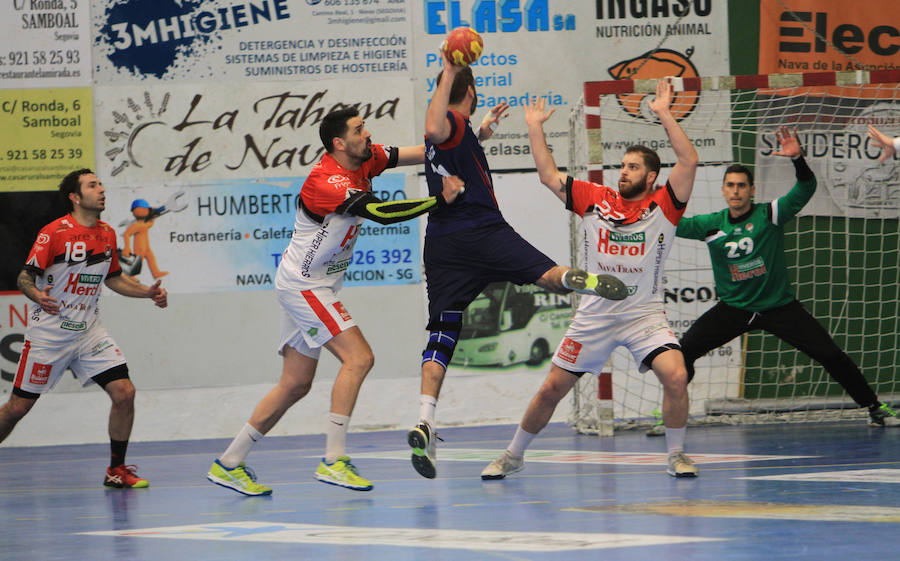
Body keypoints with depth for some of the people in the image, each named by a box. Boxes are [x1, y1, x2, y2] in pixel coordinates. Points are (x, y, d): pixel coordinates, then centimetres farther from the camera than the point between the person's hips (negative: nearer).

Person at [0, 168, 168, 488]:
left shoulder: (107, 234, 7)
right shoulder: (53, 233, -13)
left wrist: (148, 293, 8)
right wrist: (37, 295, -33)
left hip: (89, 332, 5)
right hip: (49, 334, -5)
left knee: (124, 392, -9)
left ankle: (116, 470, 3)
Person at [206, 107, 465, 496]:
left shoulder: (364, 160, 3)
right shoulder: (327, 182, -25)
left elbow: (418, 153, 5)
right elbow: (383, 213, -33)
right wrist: (440, 200, -28)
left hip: (309, 288, 10)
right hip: (302, 285, -10)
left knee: (296, 384, 11)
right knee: (358, 358, -18)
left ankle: (228, 464, 16)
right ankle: (333, 461, -19)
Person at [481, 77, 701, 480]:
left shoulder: (663, 206, -3)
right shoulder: (595, 199, 5)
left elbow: (688, 161, -17)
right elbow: (549, 176, 7)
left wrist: (663, 114, -19)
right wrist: (535, 128, 6)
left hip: (645, 315, -2)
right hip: (594, 315, 2)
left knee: (676, 376, -24)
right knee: (551, 389, 4)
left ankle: (676, 456, -4)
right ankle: (513, 456, 23)